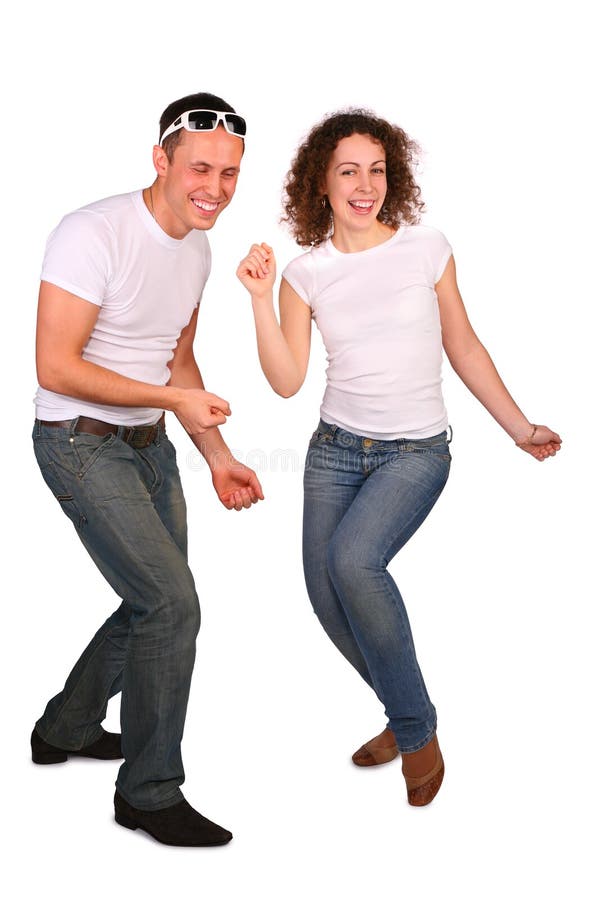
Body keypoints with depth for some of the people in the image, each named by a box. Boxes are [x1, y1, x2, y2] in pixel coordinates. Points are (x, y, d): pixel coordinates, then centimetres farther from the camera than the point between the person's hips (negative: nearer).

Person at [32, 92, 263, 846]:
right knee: (172, 602, -13)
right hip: (80, 443, -9)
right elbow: (55, 366, -23)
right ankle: (149, 792, 6)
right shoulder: (93, 234, -20)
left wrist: (219, 459, 10)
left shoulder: (197, 249, 6)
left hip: (148, 443, 9)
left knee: (159, 601, 16)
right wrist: (175, 398, -21)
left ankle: (66, 729, 39)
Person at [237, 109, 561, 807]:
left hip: (416, 450, -3)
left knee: (352, 558, -27)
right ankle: (406, 715, 27)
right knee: (326, 595, -1)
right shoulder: (305, 273, 2)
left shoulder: (427, 249, -2)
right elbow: (286, 380, -4)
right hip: (336, 447, 4)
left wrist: (521, 428, 7)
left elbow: (463, 348, 6)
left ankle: (416, 731, -6)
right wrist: (260, 298, -13)